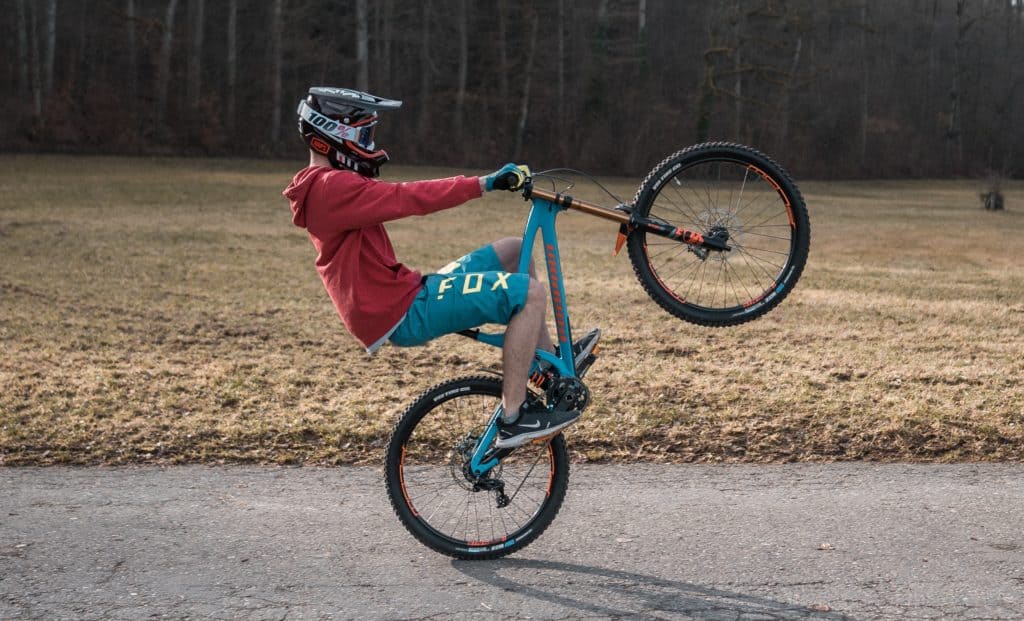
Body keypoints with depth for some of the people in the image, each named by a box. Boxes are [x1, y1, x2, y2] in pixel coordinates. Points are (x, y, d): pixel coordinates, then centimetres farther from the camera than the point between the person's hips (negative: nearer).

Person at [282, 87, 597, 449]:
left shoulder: (325, 186, 19)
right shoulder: (333, 187, -16)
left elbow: (397, 197, 17)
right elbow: (409, 198, -24)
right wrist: (484, 184, -21)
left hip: (400, 297, 11)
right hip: (404, 313, -11)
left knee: (514, 251, 15)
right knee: (529, 293, -19)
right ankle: (512, 419, -15)